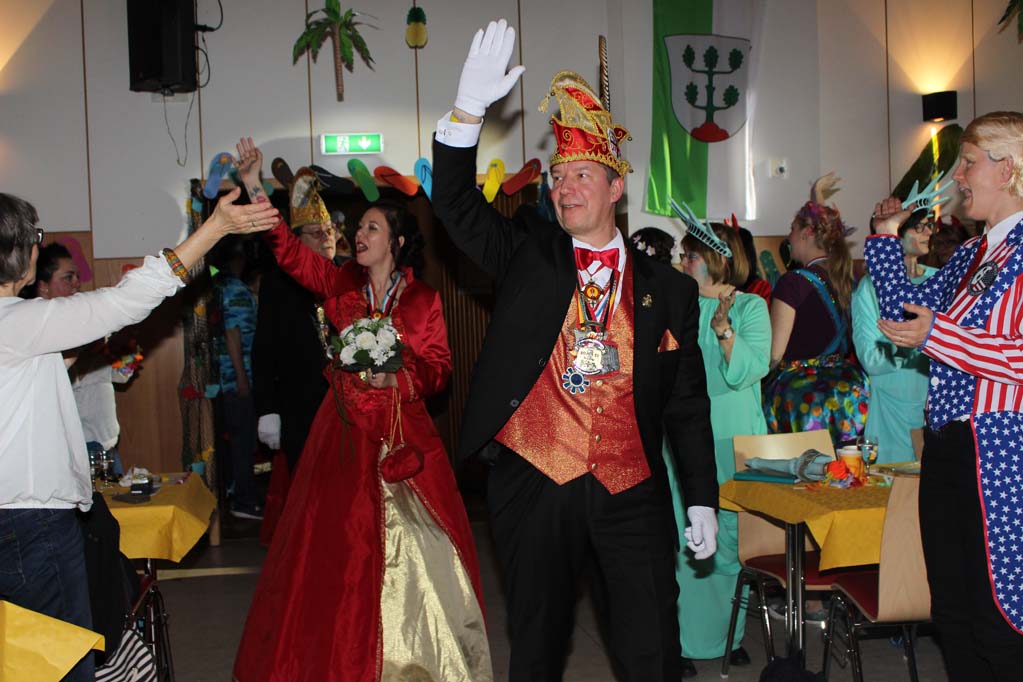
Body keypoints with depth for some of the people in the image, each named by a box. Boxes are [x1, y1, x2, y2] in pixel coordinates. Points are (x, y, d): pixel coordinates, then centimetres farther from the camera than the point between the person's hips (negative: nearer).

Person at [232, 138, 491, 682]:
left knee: (411, 543, 1)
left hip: (406, 433, -1)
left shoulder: (423, 300, 3)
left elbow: (438, 369, 2)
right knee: (345, 544, 3)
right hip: (347, 431, 1)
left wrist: (395, 376, -17)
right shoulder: (341, 284, 5)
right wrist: (254, 188, -19)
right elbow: (289, 250, -9)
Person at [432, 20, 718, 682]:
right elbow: (456, 204, -8)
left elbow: (688, 405, 8)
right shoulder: (528, 253, 6)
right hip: (533, 486, 0)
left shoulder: (668, 289, 6)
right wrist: (468, 109, -22)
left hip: (633, 495, 0)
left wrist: (703, 502, 6)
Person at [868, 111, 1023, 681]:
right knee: (953, 617, 16)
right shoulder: (971, 254, 17)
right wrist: (887, 237, 18)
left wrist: (939, 336, -18)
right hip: (947, 449, 9)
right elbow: (906, 312, 22)